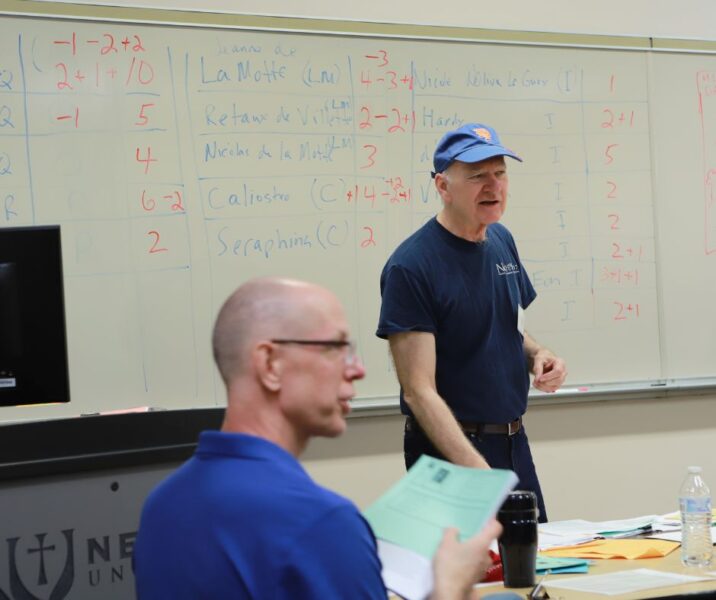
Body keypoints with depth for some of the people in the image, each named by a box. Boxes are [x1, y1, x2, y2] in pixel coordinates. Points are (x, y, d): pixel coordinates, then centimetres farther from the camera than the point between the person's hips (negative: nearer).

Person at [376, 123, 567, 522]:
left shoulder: (501, 241, 5)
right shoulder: (411, 267, -18)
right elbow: (419, 391, -22)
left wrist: (537, 354, -2)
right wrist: (478, 470, -32)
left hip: (514, 443, 7)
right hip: (450, 449, -7)